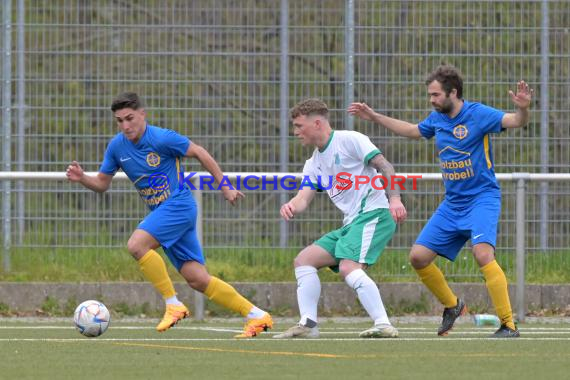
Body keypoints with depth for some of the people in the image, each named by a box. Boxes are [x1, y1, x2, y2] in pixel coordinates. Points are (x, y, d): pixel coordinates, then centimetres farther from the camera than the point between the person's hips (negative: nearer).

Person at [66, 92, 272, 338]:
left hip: (179, 204, -7)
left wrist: (225, 188, 0)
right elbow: (102, 183, 13)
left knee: (137, 244, -26)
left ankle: (173, 305, -16)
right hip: (160, 212, 7)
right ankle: (256, 316, 9)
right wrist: (81, 178, -8)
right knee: (197, 279, 2)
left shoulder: (162, 138, -14)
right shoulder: (117, 146, 4)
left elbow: (200, 153, -4)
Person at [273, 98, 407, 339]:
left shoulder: (349, 140, -4)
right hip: (351, 223, 9)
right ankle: (308, 325, 1)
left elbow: (384, 166, -11)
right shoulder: (314, 164, 20)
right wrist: (291, 207, -16)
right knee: (303, 260, 5)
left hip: (373, 213, -9)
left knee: (348, 268, -28)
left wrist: (394, 199, -25)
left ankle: (384, 325, -33)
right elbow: (304, 198, 9)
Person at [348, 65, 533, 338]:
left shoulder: (478, 114, -12)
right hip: (452, 204, 7)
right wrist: (374, 117, 30)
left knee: (483, 254, -28)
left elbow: (515, 121, -22)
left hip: (482, 198, -7)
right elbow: (412, 131, 28)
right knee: (418, 257, 2)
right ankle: (452, 306, 25)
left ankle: (508, 325, -25)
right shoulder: (436, 119, 8)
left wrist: (522, 109, -44)